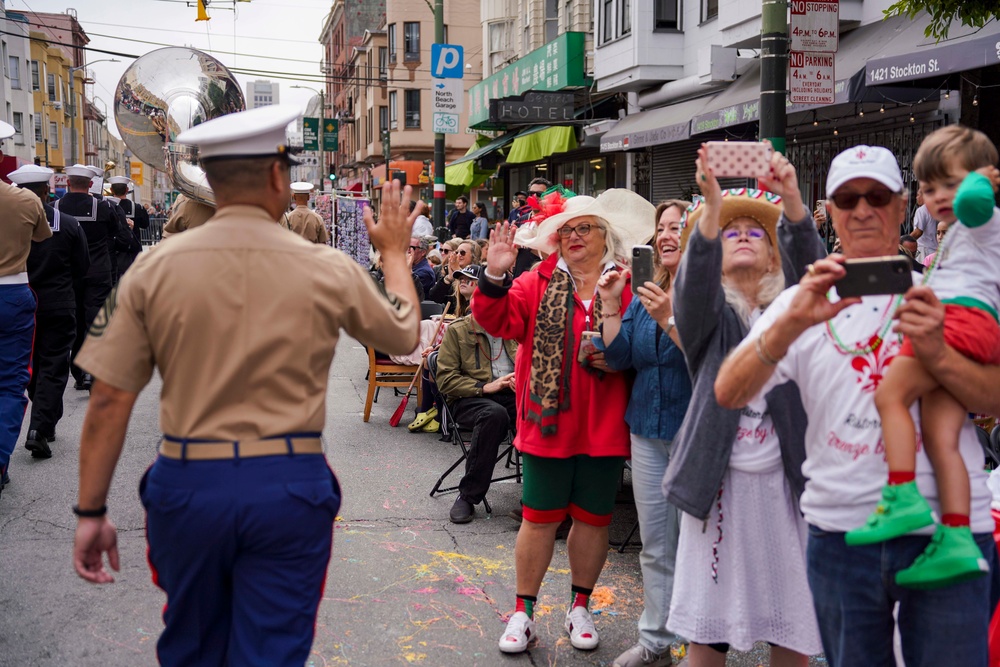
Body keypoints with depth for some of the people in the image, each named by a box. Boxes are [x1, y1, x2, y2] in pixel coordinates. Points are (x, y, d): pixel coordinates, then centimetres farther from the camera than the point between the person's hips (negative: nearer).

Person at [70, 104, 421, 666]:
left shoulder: (155, 268, -5)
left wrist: (92, 511, 4)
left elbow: (110, 401, -5)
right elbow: (404, 335, 11)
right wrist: (395, 252, 26)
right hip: (289, 485, -2)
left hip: (188, 482, 2)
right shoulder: (329, 270, -7)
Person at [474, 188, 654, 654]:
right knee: (540, 518, 8)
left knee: (593, 518, 13)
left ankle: (580, 606, 32)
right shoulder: (539, 283, 2)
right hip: (548, 422, 0)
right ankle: (523, 612, 21)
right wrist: (495, 276, -22)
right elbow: (498, 320, -7)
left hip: (604, 427, 1)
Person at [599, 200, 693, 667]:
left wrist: (669, 320, -27)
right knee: (654, 545, 13)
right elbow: (619, 358, 6)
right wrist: (610, 305, -3)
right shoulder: (645, 294, 10)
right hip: (648, 430, 6)